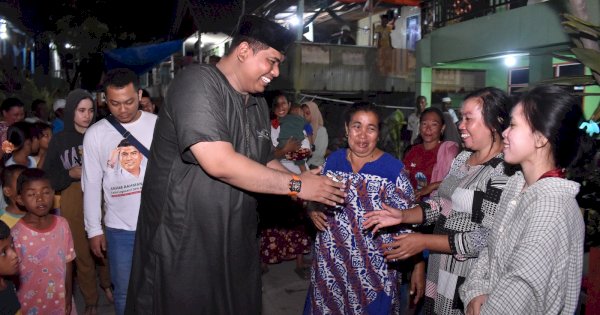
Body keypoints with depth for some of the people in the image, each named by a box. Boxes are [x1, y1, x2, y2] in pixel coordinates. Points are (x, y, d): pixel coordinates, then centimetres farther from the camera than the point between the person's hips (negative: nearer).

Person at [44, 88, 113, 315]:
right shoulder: (59, 141, 2)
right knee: (81, 251, 6)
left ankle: (107, 283, 34)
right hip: (73, 199, 0)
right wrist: (71, 174, -11)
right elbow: (49, 178, 3)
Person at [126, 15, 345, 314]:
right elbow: (219, 162, -27)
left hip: (236, 243, 8)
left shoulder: (258, 104, 10)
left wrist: (312, 189, -2)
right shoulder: (198, 82, -17)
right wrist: (296, 185, -19)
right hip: (182, 244, -7)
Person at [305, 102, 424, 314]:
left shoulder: (393, 169, -10)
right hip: (330, 263, 4)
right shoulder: (332, 160, 2)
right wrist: (313, 211, -6)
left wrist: (419, 267, -10)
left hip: (374, 267, -3)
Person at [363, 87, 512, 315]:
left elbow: (487, 239, -24)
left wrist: (424, 242, -21)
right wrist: (402, 216, -5)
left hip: (467, 280, -7)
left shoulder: (503, 172, -20)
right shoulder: (462, 157, 6)